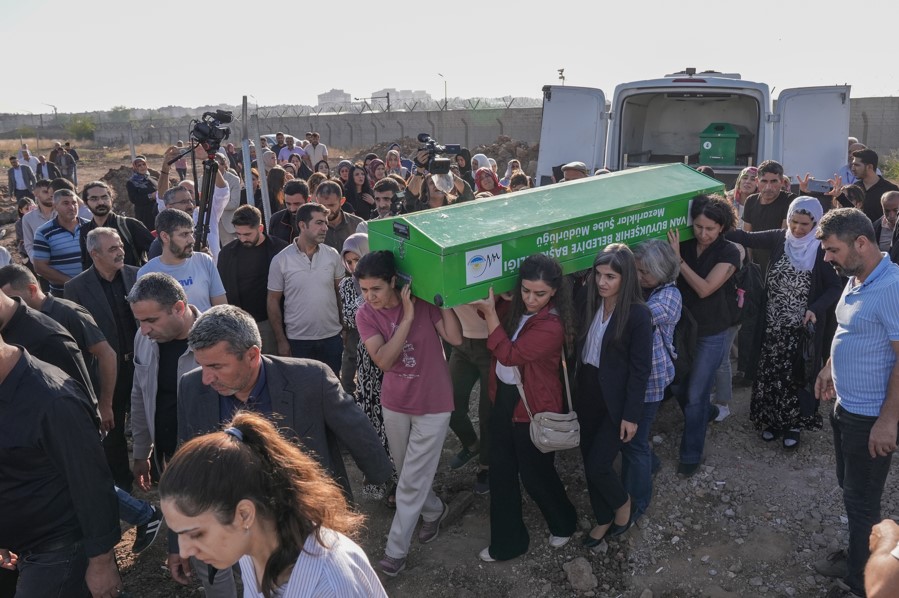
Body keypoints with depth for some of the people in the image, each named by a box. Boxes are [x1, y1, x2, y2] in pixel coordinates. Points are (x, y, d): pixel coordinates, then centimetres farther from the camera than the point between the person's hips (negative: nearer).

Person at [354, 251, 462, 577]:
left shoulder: (424, 301, -15)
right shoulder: (365, 314, -11)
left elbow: (455, 338, -25)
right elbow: (383, 360, -23)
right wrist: (407, 317, -28)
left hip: (432, 406, -3)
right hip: (394, 404, 3)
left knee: (412, 482, 2)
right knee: (408, 474, 20)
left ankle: (396, 549, 18)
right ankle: (434, 511, 48)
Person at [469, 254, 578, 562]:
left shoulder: (552, 326, -26)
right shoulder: (513, 306, -5)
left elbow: (509, 354, -29)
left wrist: (489, 312, -30)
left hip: (534, 409, -7)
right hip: (504, 398, 7)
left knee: (535, 474, 13)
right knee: (501, 473, 14)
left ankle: (564, 523, 44)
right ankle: (507, 542, 32)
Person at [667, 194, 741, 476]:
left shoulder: (728, 252, -13)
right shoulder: (685, 245, -2)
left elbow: (705, 289, -23)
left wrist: (678, 259, -24)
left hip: (710, 334, -4)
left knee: (695, 396, 1)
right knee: (678, 387, 14)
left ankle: (691, 454, 18)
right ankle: (706, 412, 47)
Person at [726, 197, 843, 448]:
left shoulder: (822, 250, -10)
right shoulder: (779, 239, -2)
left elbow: (835, 287, -7)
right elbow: (747, 238, -2)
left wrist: (816, 309, -22)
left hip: (803, 328, -3)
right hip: (773, 324, 3)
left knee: (798, 375, 7)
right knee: (771, 373, 10)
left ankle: (793, 423, 24)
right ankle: (772, 419, 28)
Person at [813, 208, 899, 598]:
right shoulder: (855, 281, 5)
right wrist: (829, 369, 17)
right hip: (846, 407, 9)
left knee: (861, 500, 6)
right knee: (850, 489, 22)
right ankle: (855, 559, 40)